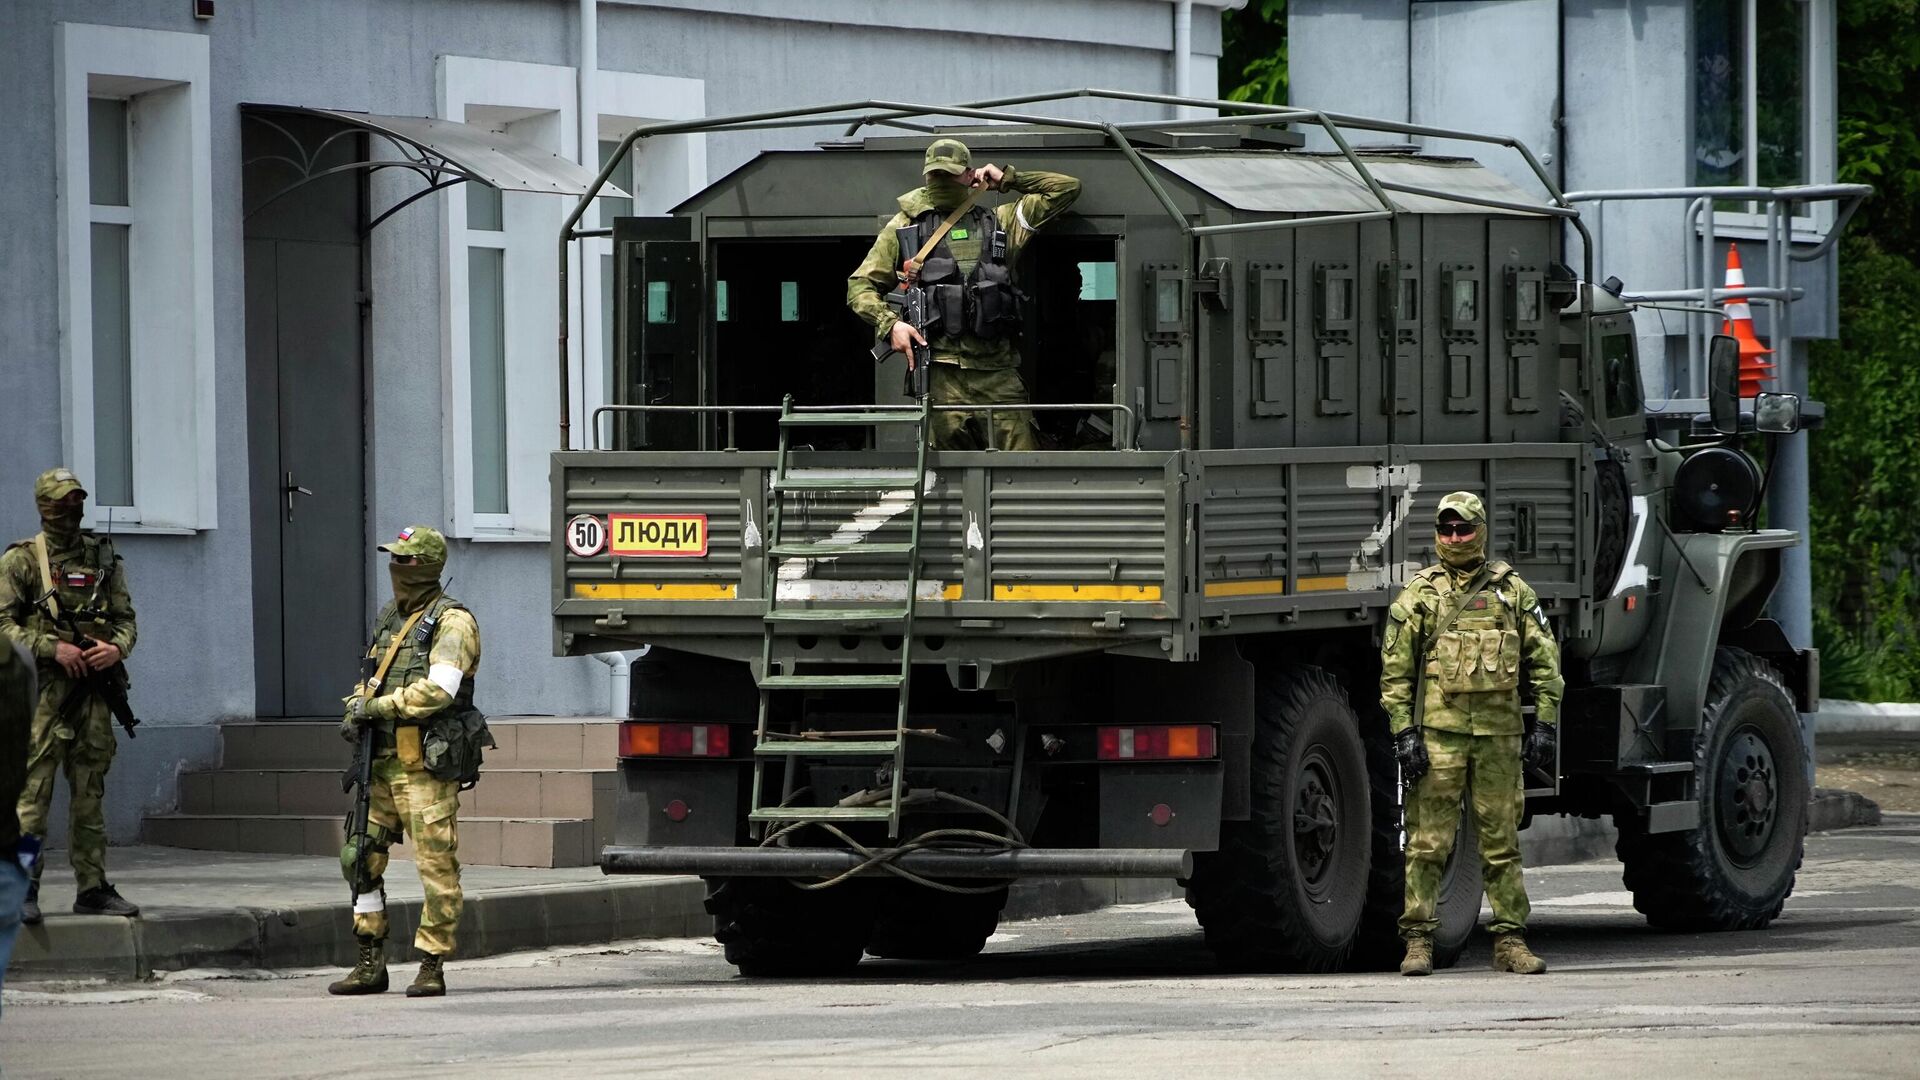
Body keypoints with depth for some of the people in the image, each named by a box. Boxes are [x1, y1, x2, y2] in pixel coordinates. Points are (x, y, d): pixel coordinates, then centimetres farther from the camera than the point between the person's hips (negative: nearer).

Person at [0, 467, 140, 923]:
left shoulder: (103, 558, 14)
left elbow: (126, 619, 15)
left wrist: (116, 649, -7)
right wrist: (53, 648, -15)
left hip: (94, 685, 4)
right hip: (42, 685, -4)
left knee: (90, 793, 7)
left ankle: (93, 889, 12)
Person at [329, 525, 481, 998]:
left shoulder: (452, 622, -8)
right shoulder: (389, 619, 18)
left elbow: (440, 689, -20)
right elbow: (370, 680, 26)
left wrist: (378, 707, -16)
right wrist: (355, 711, 4)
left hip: (426, 766, -8)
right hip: (383, 762, 8)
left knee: (437, 866, -5)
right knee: (360, 857, 6)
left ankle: (432, 967, -1)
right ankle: (371, 965, 13)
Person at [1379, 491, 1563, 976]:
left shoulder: (1513, 590, 10)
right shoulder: (1419, 594, 6)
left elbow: (1544, 660, 12)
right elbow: (1395, 670, 4)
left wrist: (1544, 724, 4)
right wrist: (1403, 731, -4)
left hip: (1499, 732, 2)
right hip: (1439, 730, -2)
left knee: (1502, 841, 5)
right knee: (1428, 841, -5)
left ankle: (1510, 940, 10)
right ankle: (1418, 940, -2)